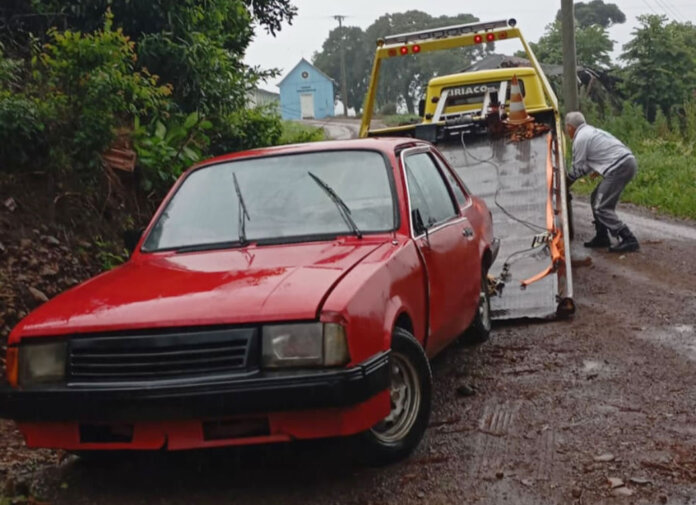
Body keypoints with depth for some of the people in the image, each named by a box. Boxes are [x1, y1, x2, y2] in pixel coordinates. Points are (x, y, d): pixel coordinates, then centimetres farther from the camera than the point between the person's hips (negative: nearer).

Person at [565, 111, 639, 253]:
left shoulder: (580, 138, -6)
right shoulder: (592, 131, 23)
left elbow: (578, 168, 0)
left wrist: (567, 182, 15)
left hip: (619, 167, -10)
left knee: (602, 208, -9)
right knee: (597, 198, 19)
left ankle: (628, 240, -13)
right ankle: (601, 237, 23)